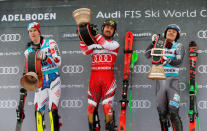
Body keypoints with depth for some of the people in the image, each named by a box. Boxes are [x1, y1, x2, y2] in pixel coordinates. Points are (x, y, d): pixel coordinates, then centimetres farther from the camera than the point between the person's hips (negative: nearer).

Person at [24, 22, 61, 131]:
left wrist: (45, 57, -26)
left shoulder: (50, 43, -1)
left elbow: (58, 62, -9)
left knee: (53, 110, -13)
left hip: (53, 79, -4)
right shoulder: (28, 51, 12)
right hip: (40, 82, 4)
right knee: (38, 110, -2)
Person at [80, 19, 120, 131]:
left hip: (108, 78, -2)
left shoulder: (115, 44, 10)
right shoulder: (93, 43, 17)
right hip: (94, 77, 2)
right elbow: (85, 50, -2)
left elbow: (106, 45, -12)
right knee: (91, 106, -2)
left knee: (107, 106, -12)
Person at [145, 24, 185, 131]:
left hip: (173, 79, -3)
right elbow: (147, 55, 3)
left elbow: (179, 61, -11)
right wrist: (153, 43, -4)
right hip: (160, 80, 3)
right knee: (162, 112, 4)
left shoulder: (179, 46, 6)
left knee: (173, 112, -14)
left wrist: (168, 60, -30)